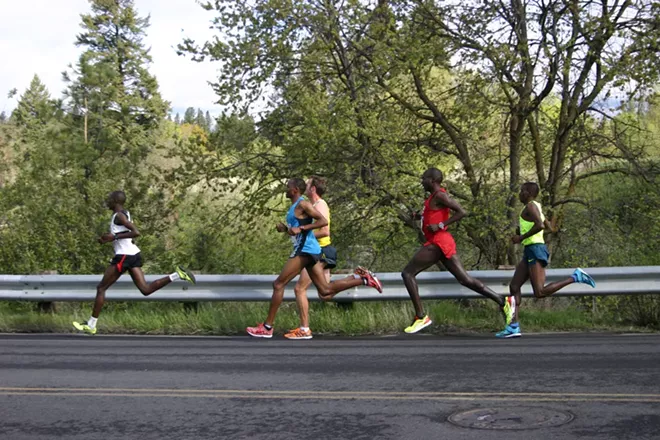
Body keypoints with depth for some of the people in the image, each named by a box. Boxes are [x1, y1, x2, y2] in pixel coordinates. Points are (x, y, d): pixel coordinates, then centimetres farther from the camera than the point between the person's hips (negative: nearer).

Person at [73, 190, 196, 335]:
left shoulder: (119, 215, -12)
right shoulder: (124, 214, 17)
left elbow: (136, 232, -24)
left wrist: (115, 237, -19)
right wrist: (108, 238, 15)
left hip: (124, 256, -9)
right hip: (133, 254, 9)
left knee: (101, 288, 2)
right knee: (146, 290, 0)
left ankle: (91, 325, 7)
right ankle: (177, 274, -12)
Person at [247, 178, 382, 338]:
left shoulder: (303, 204, -8)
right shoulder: (294, 207, 20)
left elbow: (323, 221, -16)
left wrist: (301, 228, -21)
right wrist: (285, 228, 11)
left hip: (305, 250, -10)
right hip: (306, 250, 10)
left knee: (278, 284, -6)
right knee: (325, 292, 5)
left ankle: (267, 327, -2)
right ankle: (362, 278, 3)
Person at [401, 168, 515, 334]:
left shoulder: (439, 195, -10)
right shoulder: (436, 196, 20)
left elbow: (462, 212, -18)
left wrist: (440, 225, -20)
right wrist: (421, 215, 18)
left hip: (438, 242, -10)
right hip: (439, 242, 10)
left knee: (407, 273, -7)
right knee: (465, 279, 5)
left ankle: (421, 316, -10)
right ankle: (503, 302, 1)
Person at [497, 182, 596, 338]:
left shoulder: (530, 206, -9)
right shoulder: (536, 207, 20)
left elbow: (540, 225, -24)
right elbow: (548, 227, 28)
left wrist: (522, 237, -16)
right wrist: (524, 231, 25)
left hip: (535, 250, -10)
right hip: (530, 252, 10)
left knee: (540, 293, -16)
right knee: (514, 286, 4)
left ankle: (575, 277, -11)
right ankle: (514, 327, -1)